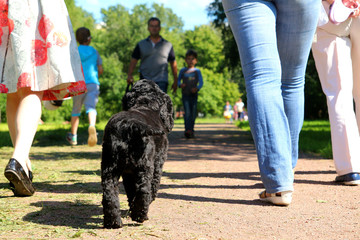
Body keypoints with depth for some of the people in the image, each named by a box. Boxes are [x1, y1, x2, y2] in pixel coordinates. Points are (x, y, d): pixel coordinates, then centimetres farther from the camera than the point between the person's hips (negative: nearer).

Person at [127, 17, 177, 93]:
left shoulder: (168, 45, 9)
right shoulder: (141, 45, 10)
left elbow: (173, 63, 14)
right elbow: (133, 61, 8)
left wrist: (175, 81, 12)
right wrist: (129, 75, -8)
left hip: (161, 81, -1)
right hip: (145, 81, 2)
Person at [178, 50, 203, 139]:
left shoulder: (197, 71, 4)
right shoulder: (183, 70, 7)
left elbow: (201, 82, -1)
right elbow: (178, 80, 14)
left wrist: (197, 88, -21)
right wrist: (180, 85, -9)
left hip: (194, 95, 1)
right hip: (185, 95, -1)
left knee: (193, 114, 6)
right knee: (187, 112, -15)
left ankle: (191, 130, 19)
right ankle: (187, 130, -24)